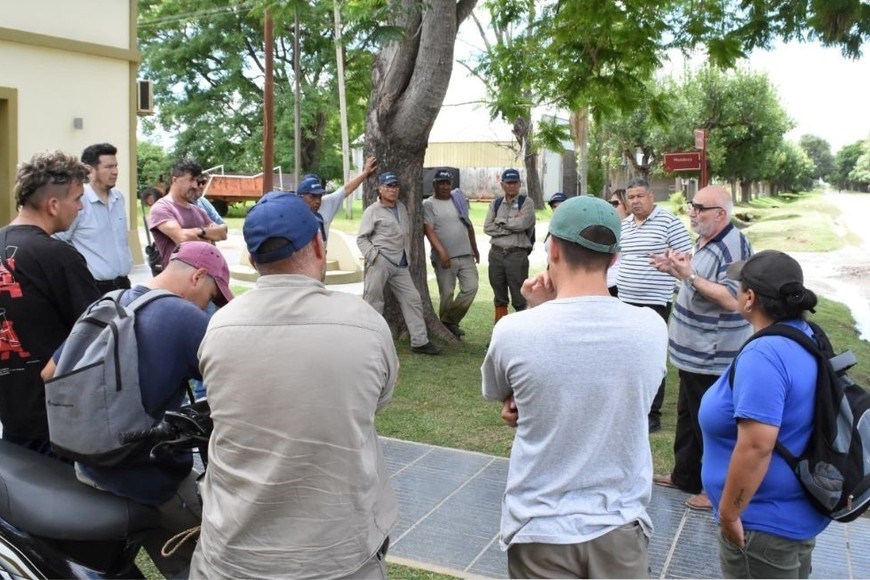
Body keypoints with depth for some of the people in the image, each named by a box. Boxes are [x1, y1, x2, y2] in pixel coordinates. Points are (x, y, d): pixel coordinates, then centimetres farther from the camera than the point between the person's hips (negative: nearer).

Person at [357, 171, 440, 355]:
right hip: (380, 263, -6)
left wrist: (407, 255, 14)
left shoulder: (401, 208, 17)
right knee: (373, 301, -3)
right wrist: (373, 255, -16)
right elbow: (362, 238, -4)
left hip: (400, 264, 6)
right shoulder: (372, 211, -2)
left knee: (412, 299, 3)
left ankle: (419, 341, 7)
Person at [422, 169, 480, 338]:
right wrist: (441, 252, -24)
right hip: (444, 258, -5)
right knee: (447, 294, 0)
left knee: (471, 287, -3)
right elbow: (429, 230, -13)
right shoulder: (428, 204, -3)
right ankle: (446, 327, 16)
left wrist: (475, 249, 20)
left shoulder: (459, 200, 13)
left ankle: (450, 321, 11)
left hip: (466, 256, 5)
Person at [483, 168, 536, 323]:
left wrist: (501, 221, -4)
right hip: (496, 253, 4)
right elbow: (487, 228, -2)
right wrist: (512, 226, -9)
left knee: (519, 298, 0)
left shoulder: (526, 203, 0)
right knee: (499, 297, 13)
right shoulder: (495, 204, 11)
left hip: (517, 254, -4)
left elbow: (522, 223, -17)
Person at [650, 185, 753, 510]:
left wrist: (689, 275, -31)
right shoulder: (706, 242, 10)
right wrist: (676, 270, 8)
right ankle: (685, 476, 37)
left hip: (713, 358, -10)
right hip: (694, 353, 11)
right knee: (688, 417, 21)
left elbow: (731, 299, -31)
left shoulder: (733, 248, -22)